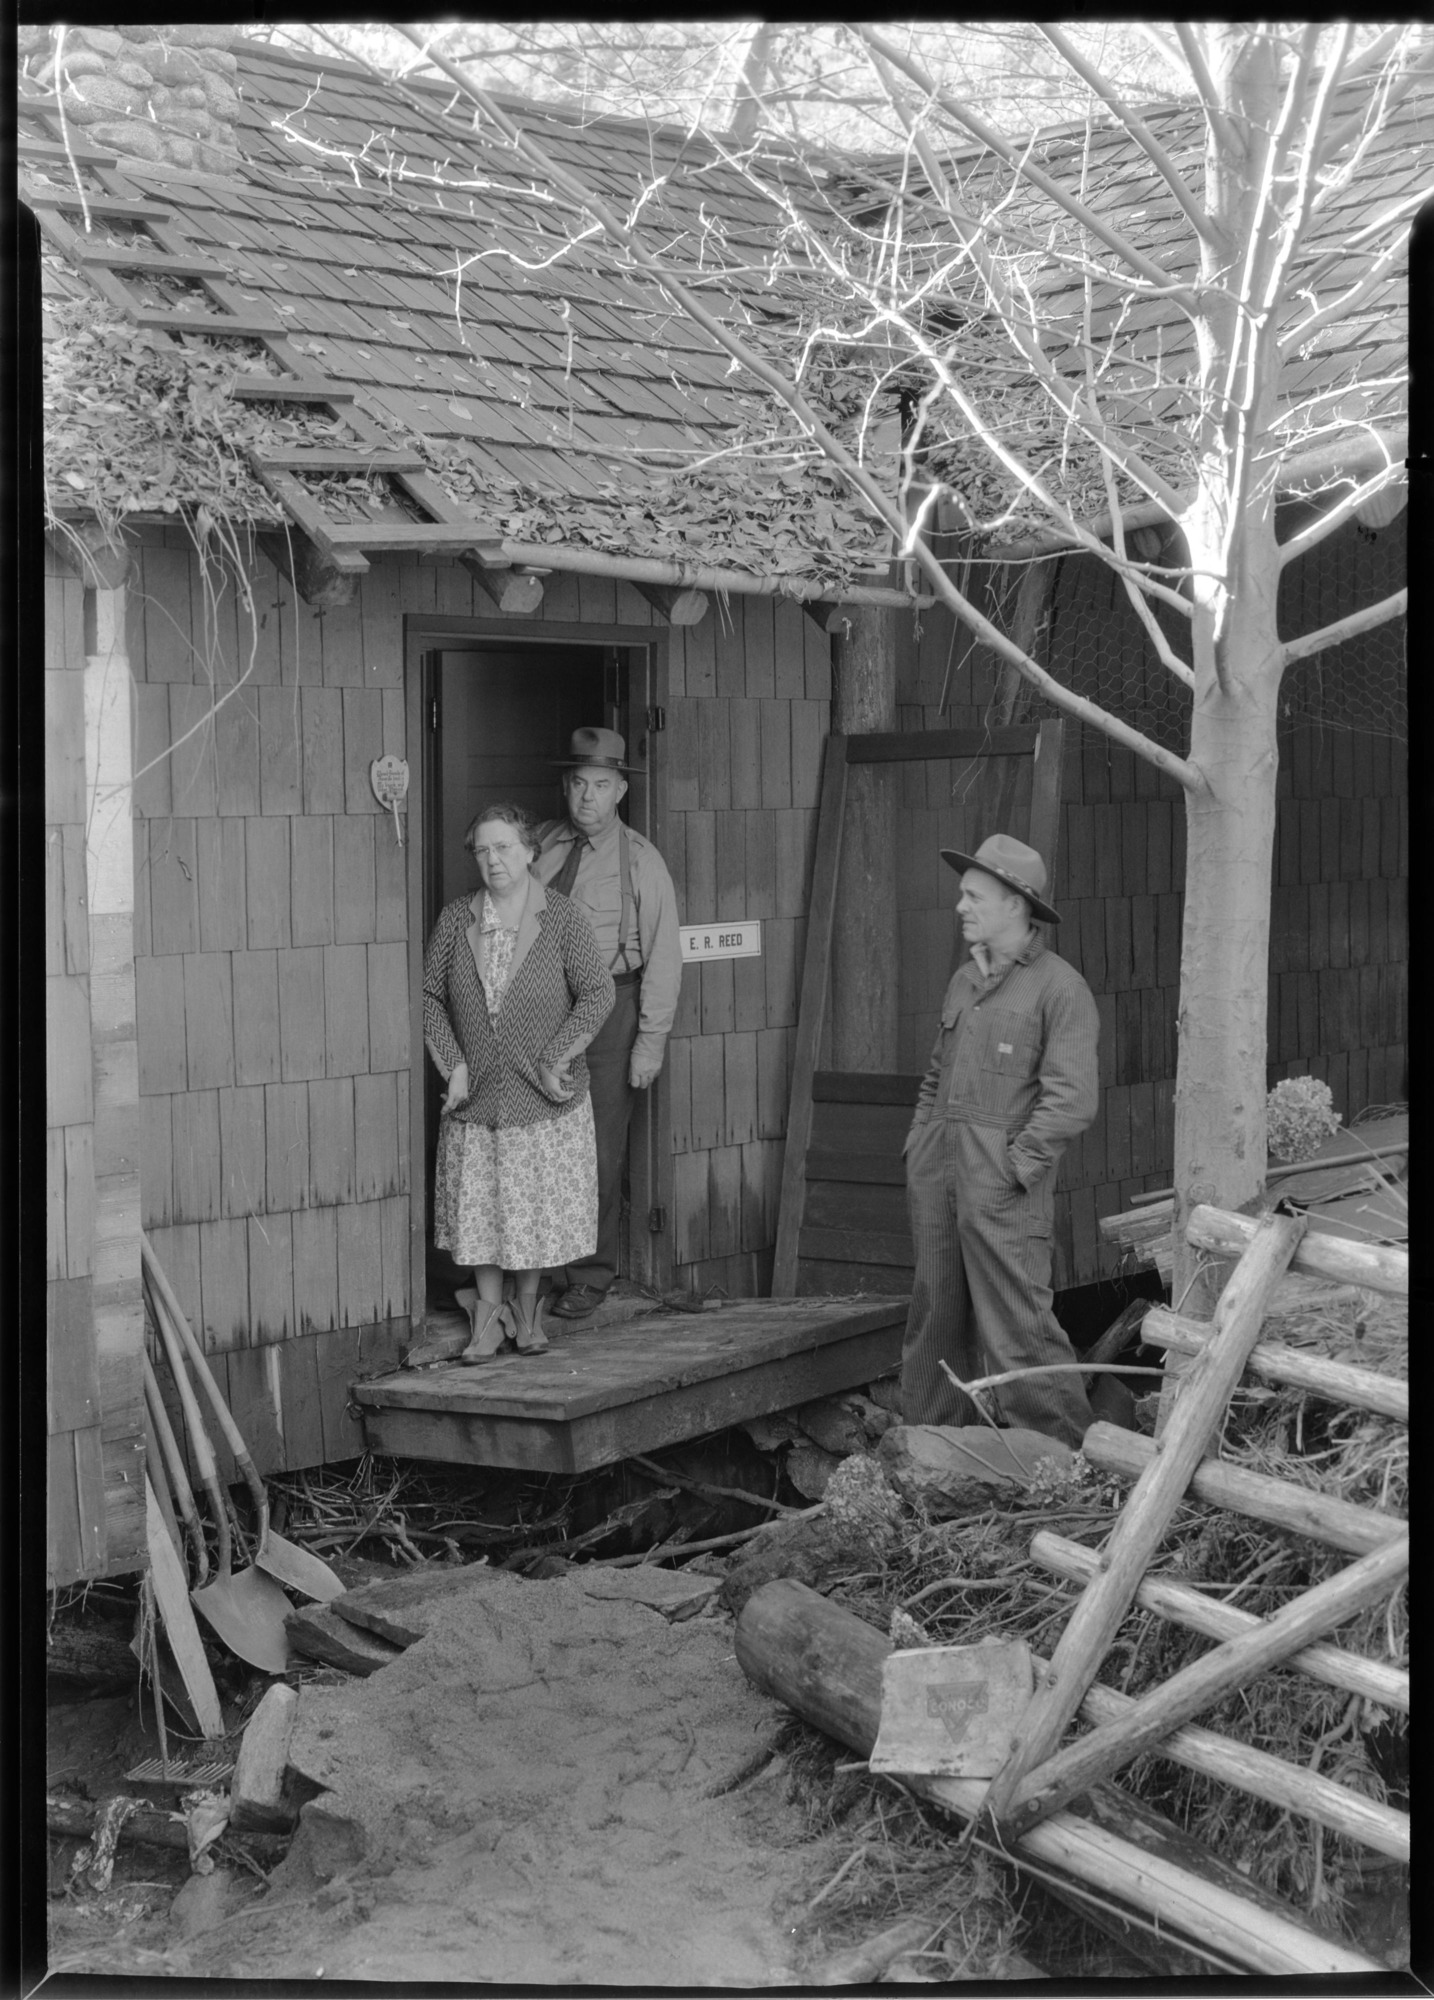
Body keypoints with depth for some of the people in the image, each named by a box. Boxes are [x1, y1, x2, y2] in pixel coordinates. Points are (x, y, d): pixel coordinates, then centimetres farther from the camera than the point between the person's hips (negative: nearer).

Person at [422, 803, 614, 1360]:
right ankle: (489, 1315, 15)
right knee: (479, 1207, 2)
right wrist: (453, 1063, -3)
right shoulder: (455, 918, 2)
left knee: (540, 1206, 5)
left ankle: (527, 1309, 23)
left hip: (544, 1097, -2)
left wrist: (555, 1058, -12)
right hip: (477, 1095, 2)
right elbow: (428, 994, 7)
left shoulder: (562, 917, -6)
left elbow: (597, 992, -6)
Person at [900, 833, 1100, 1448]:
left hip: (1003, 1175, -7)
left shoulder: (1059, 987, -6)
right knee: (935, 1316, 11)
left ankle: (1068, 1458, 0)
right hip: (937, 1170, 7)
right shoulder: (965, 979, 17)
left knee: (1015, 1323, -8)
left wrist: (1017, 1164, -15)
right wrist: (919, 1140, 14)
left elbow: (1072, 1098, -13)